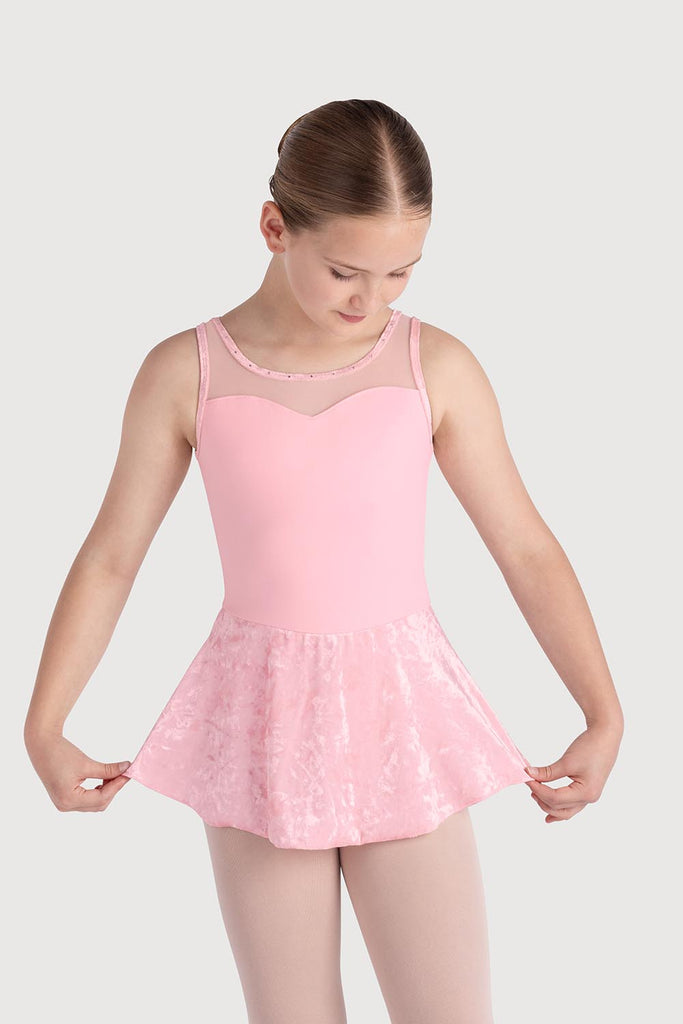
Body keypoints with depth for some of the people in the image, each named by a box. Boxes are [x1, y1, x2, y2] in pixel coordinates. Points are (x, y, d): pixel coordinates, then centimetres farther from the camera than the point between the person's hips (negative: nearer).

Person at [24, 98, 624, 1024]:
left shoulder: (437, 367, -6)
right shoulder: (184, 374, -6)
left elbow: (526, 549, -1)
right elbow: (109, 559, 2)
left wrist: (606, 719, -5)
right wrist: (43, 730, -1)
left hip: (400, 720, 0)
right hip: (260, 730, 0)